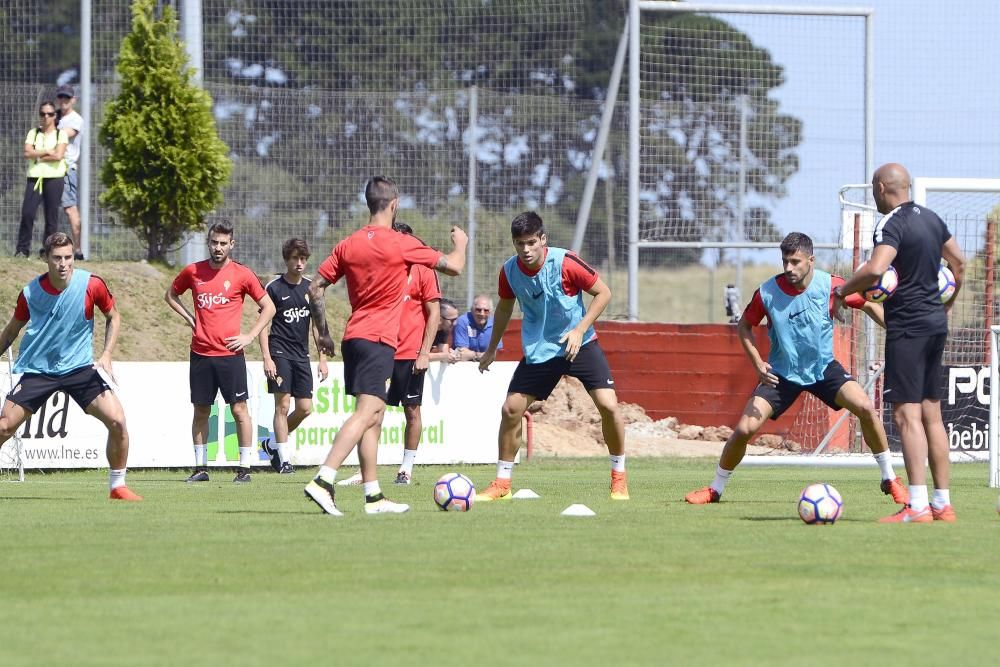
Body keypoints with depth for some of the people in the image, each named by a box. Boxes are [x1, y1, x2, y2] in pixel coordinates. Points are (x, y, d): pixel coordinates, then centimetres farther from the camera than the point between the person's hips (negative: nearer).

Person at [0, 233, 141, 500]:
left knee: (117, 421, -16)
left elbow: (113, 317, 6)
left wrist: (105, 355, -4)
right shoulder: (30, 293, -8)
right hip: (38, 369, 0)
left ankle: (117, 486, 1)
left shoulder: (91, 285, -11)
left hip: (80, 367, 0)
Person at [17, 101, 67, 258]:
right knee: (27, 213, -10)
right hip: (34, 177, 2)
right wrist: (47, 152, -7)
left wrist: (37, 156, -4)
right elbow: (27, 153, -1)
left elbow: (58, 156, -9)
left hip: (54, 178, -2)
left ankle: (47, 250, 4)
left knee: (51, 216, -3)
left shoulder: (60, 134, 6)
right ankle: (22, 248, -5)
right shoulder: (33, 133, 13)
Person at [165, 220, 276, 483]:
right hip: (200, 353, 3)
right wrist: (188, 317, 8)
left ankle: (245, 468, -1)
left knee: (239, 409, -4)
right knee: (200, 411, 6)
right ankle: (200, 467, 13)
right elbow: (171, 294, 24)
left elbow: (268, 307, 5)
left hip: (230, 353, -3)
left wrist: (249, 336, -4)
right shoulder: (193, 272, 6)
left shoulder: (241, 274, -1)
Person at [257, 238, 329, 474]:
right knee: (283, 405, -9)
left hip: (301, 354, 5)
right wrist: (267, 358, -12)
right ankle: (283, 459, -4)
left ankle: (272, 444, 22)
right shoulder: (274, 288, -3)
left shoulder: (311, 288, 10)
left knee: (305, 408, 2)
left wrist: (322, 359, 11)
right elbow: (263, 324, -4)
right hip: (280, 352, -5)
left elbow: (317, 325, 15)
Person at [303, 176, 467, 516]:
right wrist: (460, 243, 21)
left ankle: (374, 496, 14)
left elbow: (315, 289, 9)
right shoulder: (402, 244, -8)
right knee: (367, 412, -16)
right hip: (379, 340, -8)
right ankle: (323, 481, -31)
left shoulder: (347, 245, 9)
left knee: (374, 416, 13)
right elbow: (454, 266, -1)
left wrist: (324, 333, 19)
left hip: (353, 338, 8)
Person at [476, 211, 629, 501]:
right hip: (538, 350, 3)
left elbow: (603, 293, -11)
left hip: (579, 344, -3)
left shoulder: (565, 263, -21)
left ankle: (619, 479, 2)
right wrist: (491, 349, 18)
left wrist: (579, 330, -19)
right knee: (510, 409, -5)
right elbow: (504, 307, 12)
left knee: (608, 405, -17)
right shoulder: (509, 271, -9)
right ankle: (502, 484, 9)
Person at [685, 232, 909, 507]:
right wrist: (757, 363, -13)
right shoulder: (767, 293, -17)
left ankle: (890, 480, -2)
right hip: (782, 374, 0)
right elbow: (744, 326, 0)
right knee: (744, 428, -12)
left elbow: (869, 306, -4)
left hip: (824, 368, 0)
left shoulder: (830, 285, -18)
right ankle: (715, 489, 11)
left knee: (865, 408, -20)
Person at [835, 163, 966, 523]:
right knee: (931, 414, 12)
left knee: (906, 414, -10)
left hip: (908, 327, -9)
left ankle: (918, 507, -17)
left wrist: (842, 291, -14)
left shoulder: (892, 224, -14)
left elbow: (875, 268, -30)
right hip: (935, 324, 9)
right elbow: (959, 261, 24)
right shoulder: (931, 219, 13)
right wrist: (946, 305, 36)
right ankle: (943, 504, 13)